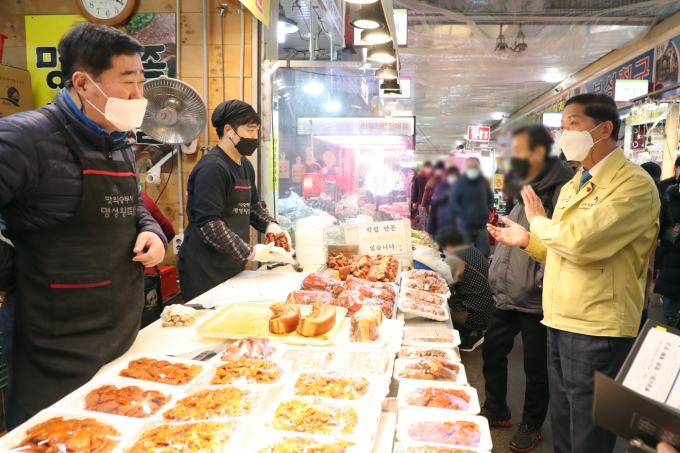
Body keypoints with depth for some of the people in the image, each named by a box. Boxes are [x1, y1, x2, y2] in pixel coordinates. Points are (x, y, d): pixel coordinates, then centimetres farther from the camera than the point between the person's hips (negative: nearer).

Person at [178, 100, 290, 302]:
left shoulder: (245, 165, 13)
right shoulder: (212, 167, -17)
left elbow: (254, 205, 24)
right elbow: (208, 224, -23)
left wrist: (270, 225, 3)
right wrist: (250, 252, -21)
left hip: (234, 266, 9)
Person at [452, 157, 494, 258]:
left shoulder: (483, 182, 7)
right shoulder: (459, 183, -5)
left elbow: (490, 196, 21)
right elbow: (455, 202, -5)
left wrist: (489, 209, 5)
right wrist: (463, 214, -18)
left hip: (481, 225, 3)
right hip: (465, 226, -3)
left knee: (484, 252, 5)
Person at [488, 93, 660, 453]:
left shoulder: (634, 184, -14)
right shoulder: (572, 186, 14)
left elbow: (580, 242, -27)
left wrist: (539, 221, -9)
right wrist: (528, 240, 4)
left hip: (596, 332, -8)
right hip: (560, 323, 8)